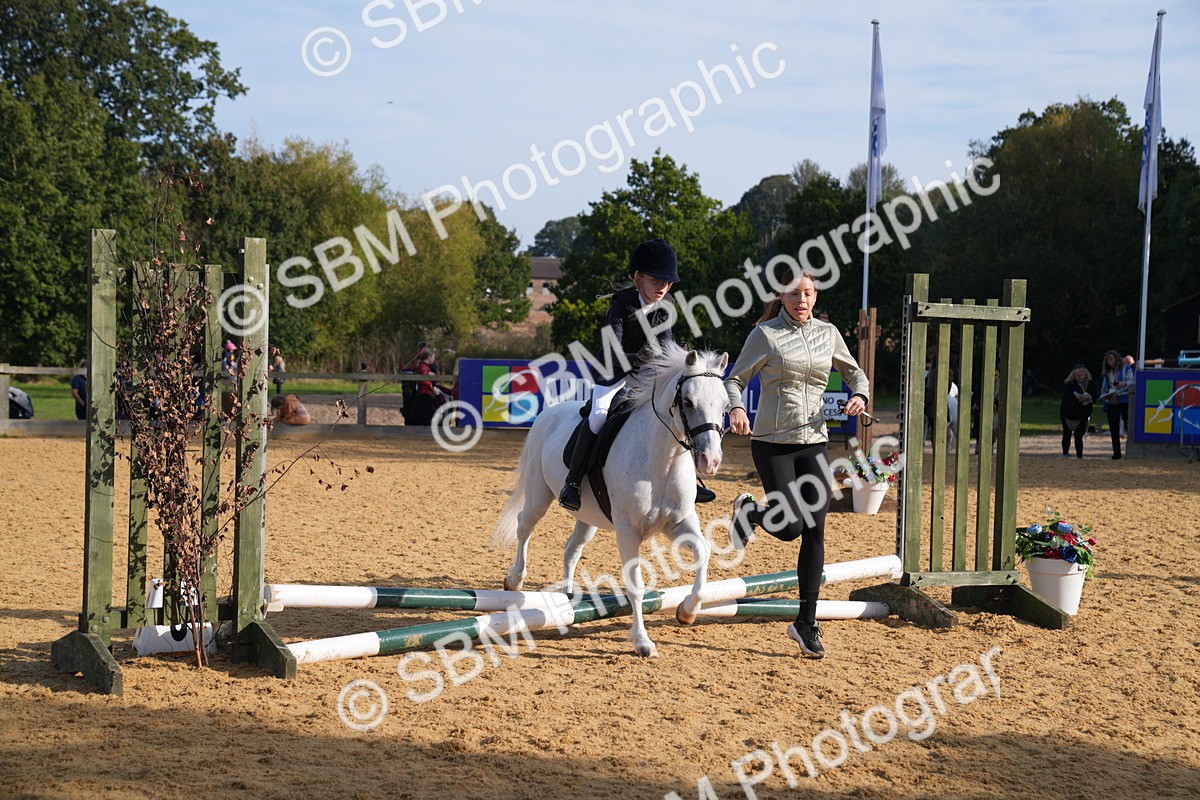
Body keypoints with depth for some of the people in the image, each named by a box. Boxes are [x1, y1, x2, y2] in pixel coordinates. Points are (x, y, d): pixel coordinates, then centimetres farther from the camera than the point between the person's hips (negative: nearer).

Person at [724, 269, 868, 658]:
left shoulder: (828, 333, 8)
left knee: (815, 533, -1)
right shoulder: (765, 334, -4)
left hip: (815, 442, 4)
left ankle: (806, 623, 8)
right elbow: (735, 379, -1)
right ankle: (748, 510, 25)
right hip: (773, 443, -4)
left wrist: (860, 395, -3)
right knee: (789, 527, -11)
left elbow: (855, 373, 19)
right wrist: (736, 409, -21)